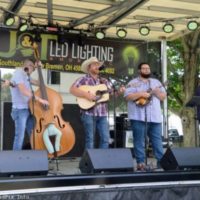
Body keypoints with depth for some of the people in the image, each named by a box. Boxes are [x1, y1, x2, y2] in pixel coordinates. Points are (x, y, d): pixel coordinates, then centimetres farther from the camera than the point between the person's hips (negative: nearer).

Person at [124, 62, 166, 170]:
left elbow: (163, 97, 13)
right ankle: (141, 163, 3)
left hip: (155, 116, 4)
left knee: (157, 141, 5)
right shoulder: (133, 83, 3)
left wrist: (157, 92, -7)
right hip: (139, 117, -4)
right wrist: (140, 94, -18)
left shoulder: (156, 82, 17)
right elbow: (127, 96, -9)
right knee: (139, 141, -2)